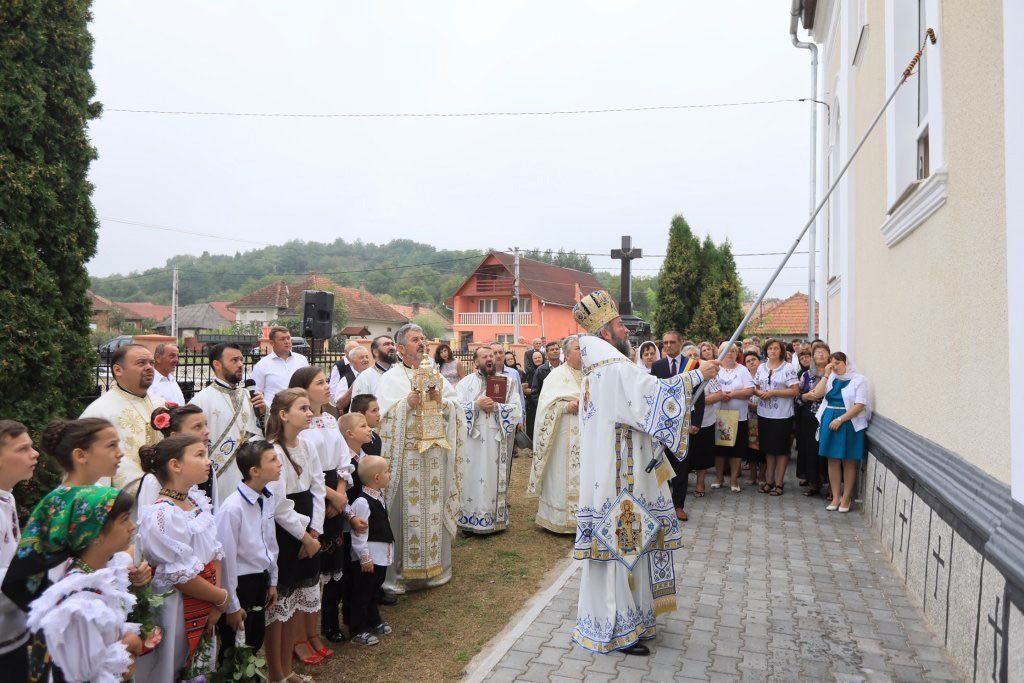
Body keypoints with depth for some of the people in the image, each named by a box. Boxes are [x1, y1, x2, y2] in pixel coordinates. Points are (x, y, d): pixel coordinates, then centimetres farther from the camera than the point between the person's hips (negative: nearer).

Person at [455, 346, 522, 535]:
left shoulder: (507, 382, 7)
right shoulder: (466, 382, 4)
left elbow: (516, 409, -2)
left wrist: (495, 406, -14)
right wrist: (476, 405, -16)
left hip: (497, 440, 1)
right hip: (472, 439, -1)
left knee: (494, 479, 4)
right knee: (472, 480, 1)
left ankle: (496, 518, 15)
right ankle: (470, 519, 11)